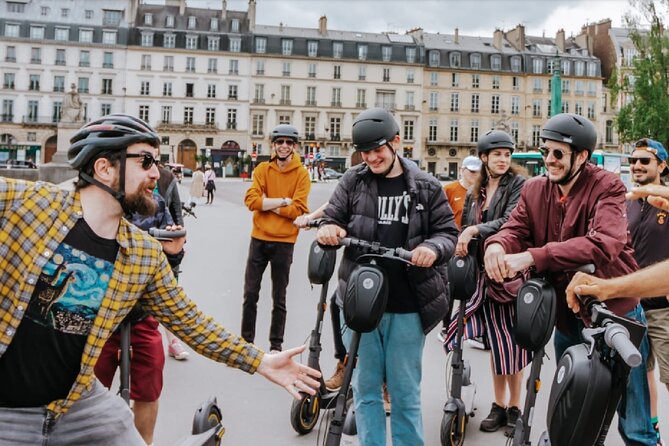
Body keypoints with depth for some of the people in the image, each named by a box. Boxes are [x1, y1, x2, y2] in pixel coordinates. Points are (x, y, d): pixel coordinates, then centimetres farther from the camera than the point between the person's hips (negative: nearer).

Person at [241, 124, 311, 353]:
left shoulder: (302, 174, -5)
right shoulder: (262, 169, 2)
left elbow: (298, 210, -15)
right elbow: (251, 200, -11)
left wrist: (266, 203, -13)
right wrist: (283, 200, -16)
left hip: (284, 242, -2)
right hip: (259, 238, 2)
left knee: (279, 299, 8)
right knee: (250, 293, 7)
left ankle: (276, 345, 19)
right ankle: (246, 340, 22)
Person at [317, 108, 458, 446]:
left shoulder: (426, 187, 2)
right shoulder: (353, 181, 5)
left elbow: (447, 232, 5)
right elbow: (332, 218, 7)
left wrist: (433, 248, -18)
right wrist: (327, 229, -17)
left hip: (407, 306, -1)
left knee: (405, 391, 9)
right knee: (365, 387, 11)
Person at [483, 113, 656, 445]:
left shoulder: (607, 187, -15)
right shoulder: (534, 189, 3)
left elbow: (605, 243, -31)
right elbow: (515, 228, -8)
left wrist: (532, 257, -40)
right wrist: (496, 245, -35)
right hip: (565, 313, 5)